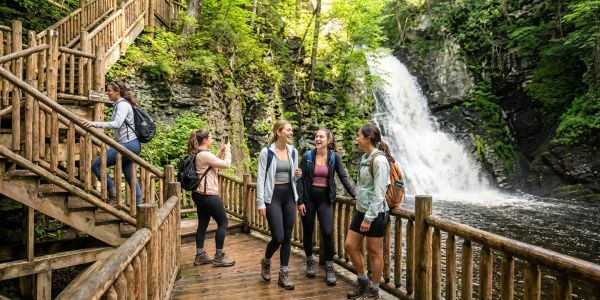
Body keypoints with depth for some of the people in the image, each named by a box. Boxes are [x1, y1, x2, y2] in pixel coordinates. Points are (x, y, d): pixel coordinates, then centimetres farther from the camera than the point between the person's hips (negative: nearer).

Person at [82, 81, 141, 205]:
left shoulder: (123, 105, -9)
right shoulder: (119, 104, 21)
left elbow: (116, 124, -25)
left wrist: (94, 124, -31)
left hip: (128, 144, -10)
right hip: (129, 145, 10)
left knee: (96, 165, -10)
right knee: (130, 176, 11)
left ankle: (112, 194, 0)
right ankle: (139, 204, 16)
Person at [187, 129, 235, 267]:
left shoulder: (197, 154, 10)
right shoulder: (205, 154, -20)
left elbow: (213, 163, 20)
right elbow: (226, 164, -17)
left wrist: (221, 151, 12)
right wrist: (228, 149, -3)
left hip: (199, 194, 10)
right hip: (208, 195, -10)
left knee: (203, 224, 15)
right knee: (223, 222, 2)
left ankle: (200, 256, 23)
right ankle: (219, 257, 10)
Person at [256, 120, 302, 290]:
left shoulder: (293, 151, 7)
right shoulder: (266, 152, -8)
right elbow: (260, 178, -8)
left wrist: (298, 175, -8)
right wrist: (261, 202, -12)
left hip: (289, 196, 5)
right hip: (273, 196, -5)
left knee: (287, 237, 8)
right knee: (278, 237, -6)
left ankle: (283, 275, 23)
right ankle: (266, 262, 27)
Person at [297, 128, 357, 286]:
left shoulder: (334, 157, -2)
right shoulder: (307, 156, -4)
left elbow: (343, 177, 0)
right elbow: (300, 179, -3)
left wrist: (355, 195, -7)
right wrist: (300, 201, -7)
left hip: (325, 198, 0)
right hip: (308, 197, 1)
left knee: (328, 233, -6)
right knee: (308, 231, 11)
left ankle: (329, 268, 12)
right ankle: (310, 261, 34)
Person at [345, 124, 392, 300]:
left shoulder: (379, 160, -18)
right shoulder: (365, 158, 9)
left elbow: (379, 193, -21)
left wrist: (369, 218, -20)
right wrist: (361, 211, 17)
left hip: (375, 213, -9)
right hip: (361, 210, 9)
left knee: (374, 252, 7)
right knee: (350, 245, 13)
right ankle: (363, 281, 33)